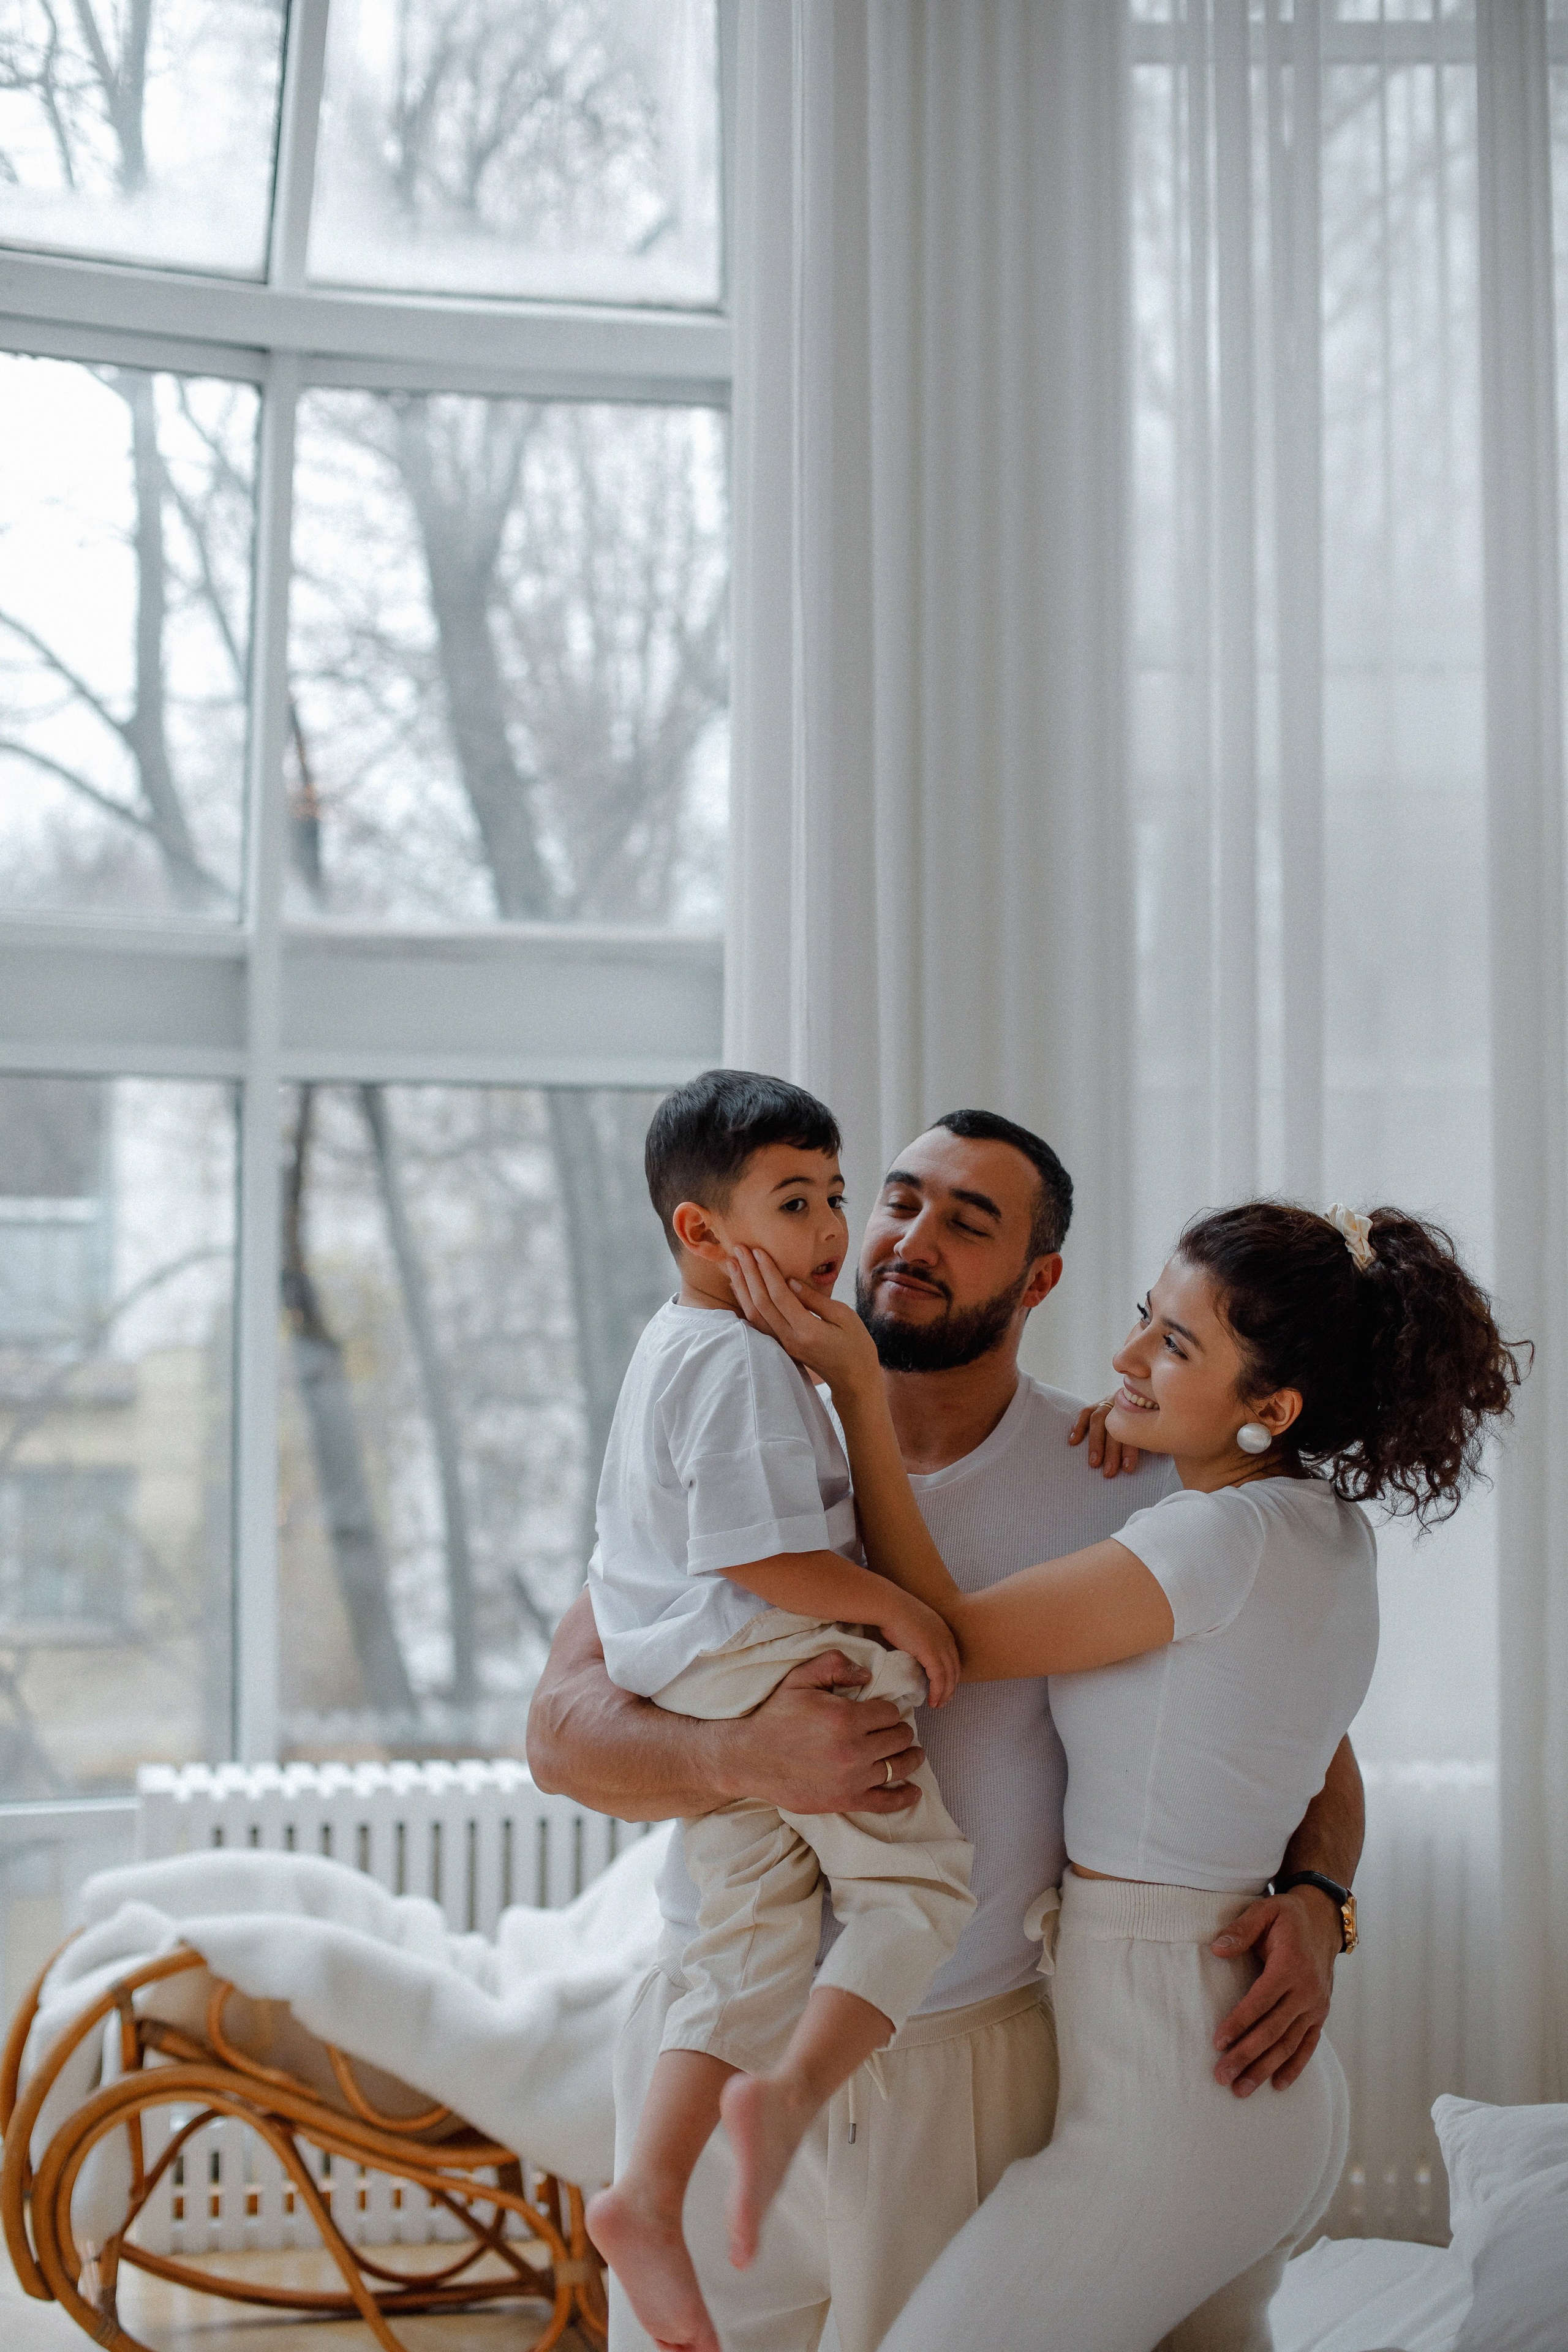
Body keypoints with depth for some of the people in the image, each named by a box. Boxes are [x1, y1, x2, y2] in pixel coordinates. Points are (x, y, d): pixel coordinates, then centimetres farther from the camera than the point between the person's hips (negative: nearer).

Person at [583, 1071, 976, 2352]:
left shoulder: (670, 1350, 20)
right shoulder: (741, 1362, -14)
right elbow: (759, 1551, -21)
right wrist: (897, 1608, -12)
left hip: (699, 1704, 9)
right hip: (783, 1666, -9)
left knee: (751, 1953, 10)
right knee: (919, 1879, -2)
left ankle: (648, 2191, 2)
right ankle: (791, 2092, -20)